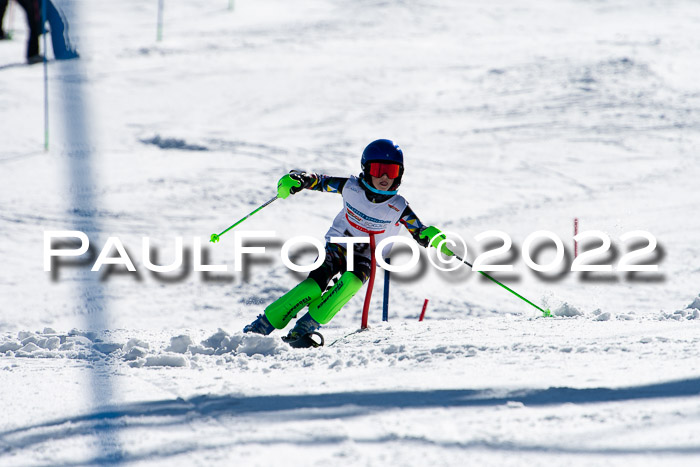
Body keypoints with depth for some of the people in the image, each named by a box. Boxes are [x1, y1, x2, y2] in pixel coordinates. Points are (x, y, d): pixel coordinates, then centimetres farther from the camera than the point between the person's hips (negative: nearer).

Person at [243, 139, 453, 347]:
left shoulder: (398, 207, -14)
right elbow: (320, 181, -2)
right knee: (316, 283, -27)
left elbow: (420, 233, -8)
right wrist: (297, 180, -23)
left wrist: (433, 238, -32)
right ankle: (263, 325, -21)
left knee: (352, 280, -34)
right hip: (338, 245, 0)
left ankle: (305, 328, -31)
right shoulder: (351, 188, -12)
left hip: (366, 257, 0)